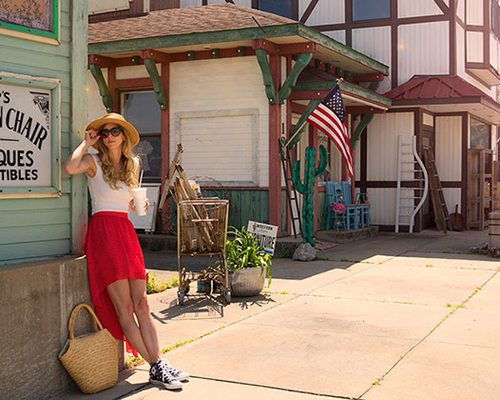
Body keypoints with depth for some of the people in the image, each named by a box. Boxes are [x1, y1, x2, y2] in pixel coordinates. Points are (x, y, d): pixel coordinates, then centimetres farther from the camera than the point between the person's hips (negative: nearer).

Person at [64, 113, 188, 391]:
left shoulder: (133, 163, 16)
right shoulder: (93, 161, 0)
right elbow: (70, 168, -24)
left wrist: (139, 202, 12)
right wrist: (86, 143, -9)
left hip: (127, 231, 6)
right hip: (103, 231, -6)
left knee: (141, 305, 3)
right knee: (124, 308, -7)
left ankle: (159, 365, 4)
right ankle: (156, 367, -4)